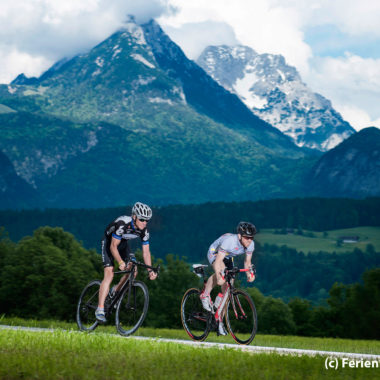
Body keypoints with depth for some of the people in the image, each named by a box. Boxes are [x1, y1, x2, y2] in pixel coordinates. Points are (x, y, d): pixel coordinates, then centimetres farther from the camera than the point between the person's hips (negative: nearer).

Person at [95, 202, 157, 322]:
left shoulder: (144, 231, -19)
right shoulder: (122, 224, -36)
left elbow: (146, 252, -13)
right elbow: (113, 246, -34)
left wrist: (150, 270, -24)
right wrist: (120, 262, -47)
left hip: (123, 244, 6)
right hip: (109, 242, -6)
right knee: (109, 274, -19)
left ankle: (115, 291, 14)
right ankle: (100, 309, -21)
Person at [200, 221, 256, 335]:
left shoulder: (250, 244, -21)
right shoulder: (229, 241, -40)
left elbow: (247, 261, -5)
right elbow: (218, 261, -42)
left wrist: (249, 274, -25)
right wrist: (219, 277, -56)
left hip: (228, 258, 6)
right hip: (214, 253, -6)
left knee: (226, 290, -1)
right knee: (221, 271, -39)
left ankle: (220, 321, 10)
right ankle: (205, 295, -18)